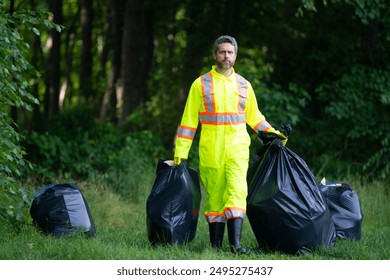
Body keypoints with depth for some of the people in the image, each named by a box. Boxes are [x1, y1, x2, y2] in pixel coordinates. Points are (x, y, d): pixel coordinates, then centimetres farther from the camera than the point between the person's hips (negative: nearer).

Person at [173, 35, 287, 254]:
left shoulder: (244, 85, 11)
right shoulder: (201, 84, 4)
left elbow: (254, 116, 23)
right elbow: (189, 121, 4)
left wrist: (273, 133, 11)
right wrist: (180, 152, 0)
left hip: (238, 150, 1)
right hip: (210, 152, -1)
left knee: (237, 192, -14)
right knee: (215, 198, 3)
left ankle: (236, 242, -20)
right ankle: (216, 244, 10)